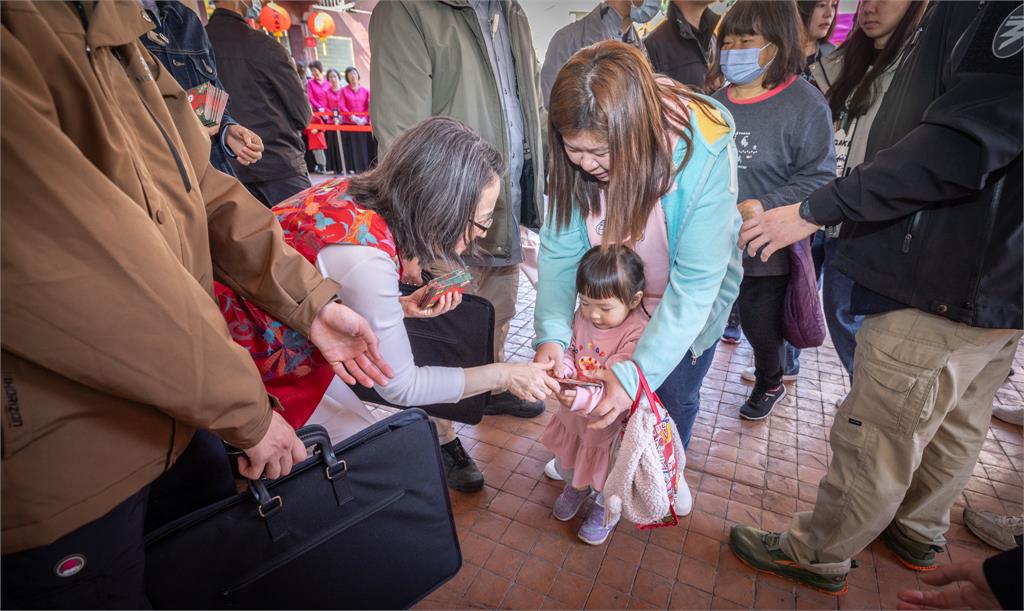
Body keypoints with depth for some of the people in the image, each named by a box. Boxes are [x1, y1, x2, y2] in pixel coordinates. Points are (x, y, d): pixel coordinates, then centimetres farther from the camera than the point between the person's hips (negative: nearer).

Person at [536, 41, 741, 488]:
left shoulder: (704, 154, -35)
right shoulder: (579, 152, -25)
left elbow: (695, 284, -34)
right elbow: (559, 246, -21)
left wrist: (637, 372, -39)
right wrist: (552, 332, -34)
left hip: (686, 302, -2)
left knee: (672, 395, 14)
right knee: (596, 388, 15)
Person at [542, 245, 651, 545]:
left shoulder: (637, 334, -32)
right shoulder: (583, 315, -14)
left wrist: (581, 399, -49)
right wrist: (563, 369, -20)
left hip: (611, 419, -6)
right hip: (576, 410, 6)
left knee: (607, 469, 20)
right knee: (571, 454, 30)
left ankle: (606, 506, 52)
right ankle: (577, 487, 62)